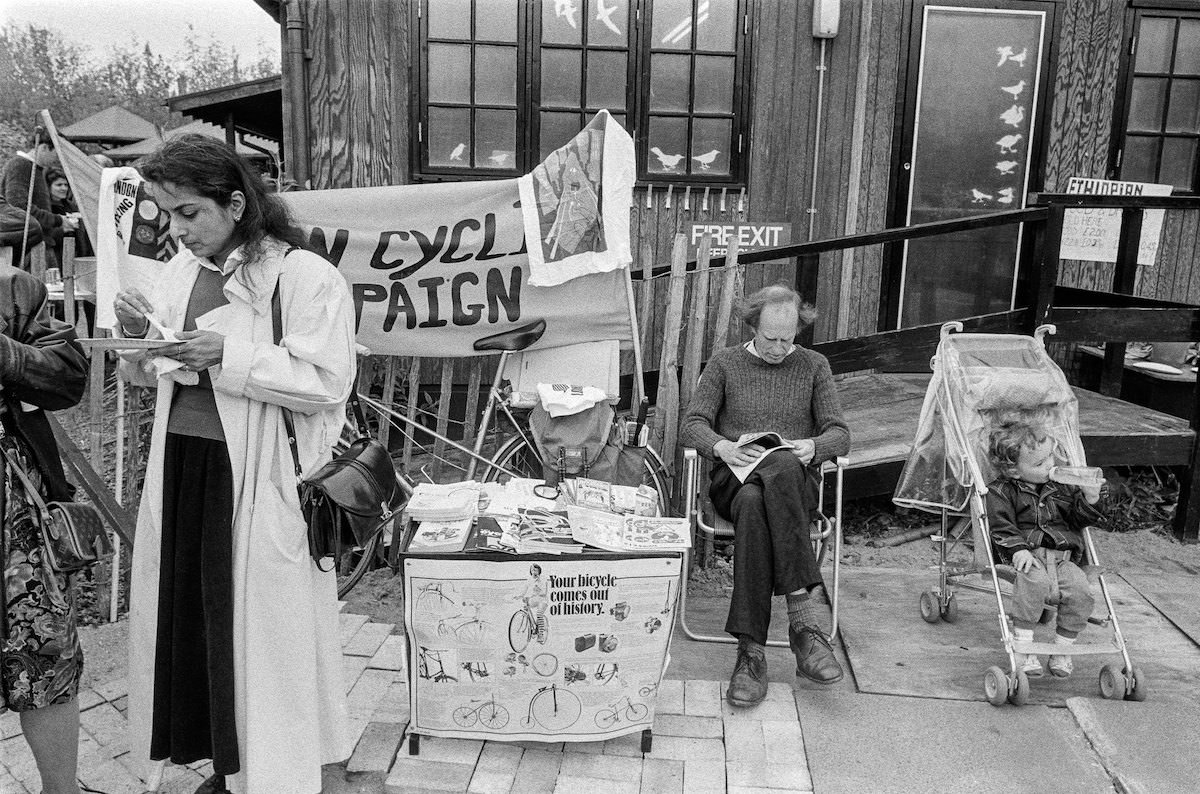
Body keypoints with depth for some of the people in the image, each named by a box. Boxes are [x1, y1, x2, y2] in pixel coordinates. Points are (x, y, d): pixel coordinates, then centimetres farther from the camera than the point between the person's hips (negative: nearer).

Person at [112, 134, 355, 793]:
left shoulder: (304, 276, -12)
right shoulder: (181, 269, 10)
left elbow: (327, 384, -17)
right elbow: (152, 374, 19)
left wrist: (229, 355, -21)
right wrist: (138, 337, -3)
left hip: (256, 479, -7)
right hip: (180, 466, 7)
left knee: (259, 631, 3)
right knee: (192, 620, 14)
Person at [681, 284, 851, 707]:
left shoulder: (813, 366, 14)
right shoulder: (724, 363, 12)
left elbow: (840, 434, 9)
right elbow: (692, 423, 5)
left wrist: (814, 446, -15)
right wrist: (720, 446, -17)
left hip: (794, 481, 0)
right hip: (734, 477, 0)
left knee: (781, 468, -39)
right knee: (752, 502, -39)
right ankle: (804, 616, -36)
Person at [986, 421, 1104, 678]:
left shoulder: (1062, 485, 18)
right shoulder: (1001, 492, 2)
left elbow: (1077, 520, 19)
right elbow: (1001, 528, -6)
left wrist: (1089, 500, 0)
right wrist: (1018, 549, -22)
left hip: (1063, 557, 4)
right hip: (1029, 557, -4)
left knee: (1080, 590, -24)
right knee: (1033, 583, -36)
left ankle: (1061, 648, -3)